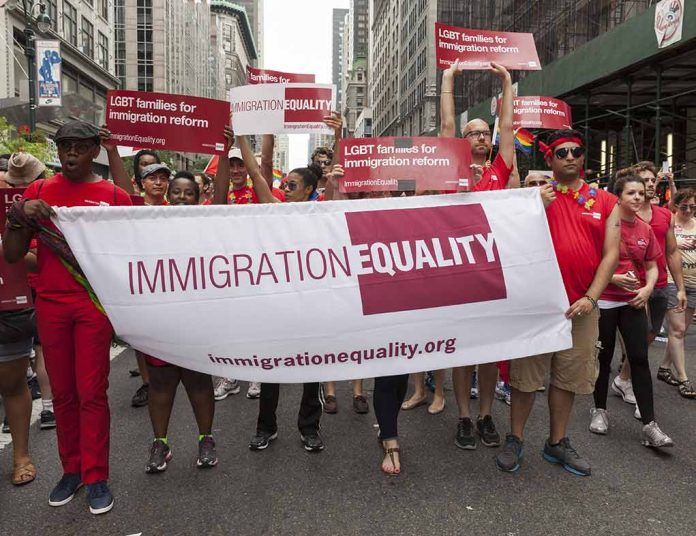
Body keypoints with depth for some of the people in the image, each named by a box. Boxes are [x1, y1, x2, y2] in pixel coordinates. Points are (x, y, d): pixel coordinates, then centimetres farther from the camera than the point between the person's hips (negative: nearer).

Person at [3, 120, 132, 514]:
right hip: (50, 304, 3)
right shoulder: (39, 191, 7)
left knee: (92, 392, 0)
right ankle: (72, 470, 24)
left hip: (95, 304, -2)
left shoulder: (115, 196, 0)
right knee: (62, 392, 10)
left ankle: (96, 477, 12)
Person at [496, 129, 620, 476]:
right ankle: (515, 439, 22)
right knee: (526, 374, 5)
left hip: (581, 305, 3)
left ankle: (557, 442, 29)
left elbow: (611, 253, 3)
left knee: (569, 376, 12)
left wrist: (591, 297, -8)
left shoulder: (605, 202, 7)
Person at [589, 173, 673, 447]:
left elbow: (652, 266, 14)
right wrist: (615, 278, -19)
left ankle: (650, 425, 6)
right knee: (604, 358, 8)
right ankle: (599, 410, 27)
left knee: (640, 359, 0)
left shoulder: (646, 230, 6)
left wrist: (648, 288, -4)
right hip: (604, 301, -3)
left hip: (633, 301, 4)